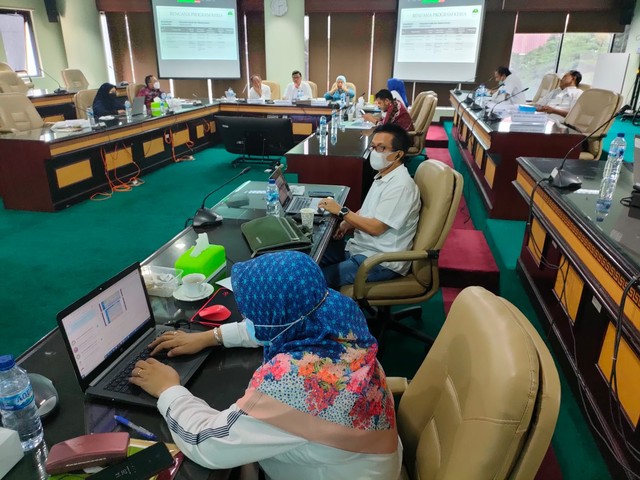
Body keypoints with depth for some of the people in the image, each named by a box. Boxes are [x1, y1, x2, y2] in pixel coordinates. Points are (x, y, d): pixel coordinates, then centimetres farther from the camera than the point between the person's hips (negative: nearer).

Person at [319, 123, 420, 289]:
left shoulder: (401, 186, -22)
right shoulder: (383, 176, 8)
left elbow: (375, 228, -25)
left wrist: (341, 211, -17)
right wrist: (346, 224, 0)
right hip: (360, 247, 9)